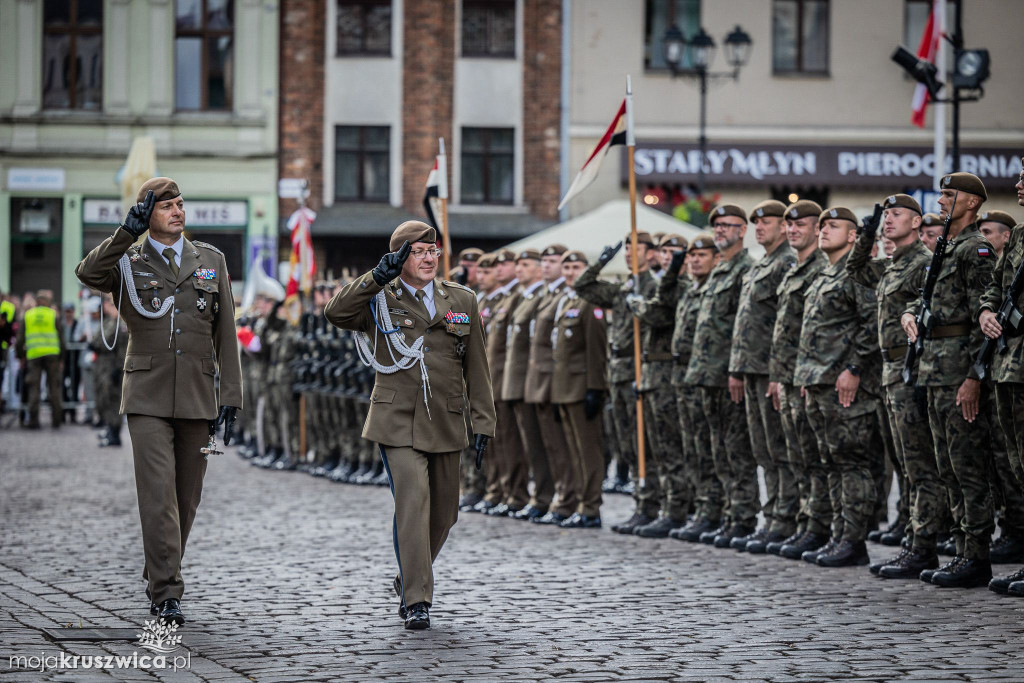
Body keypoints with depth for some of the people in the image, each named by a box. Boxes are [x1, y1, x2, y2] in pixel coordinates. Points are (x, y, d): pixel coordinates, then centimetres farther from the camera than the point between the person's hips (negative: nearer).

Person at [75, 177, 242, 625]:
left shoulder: (211, 261, 11)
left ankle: (158, 575, 27)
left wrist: (231, 396, 3)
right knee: (158, 495, -13)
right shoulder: (127, 262, 4)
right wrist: (128, 233, -30)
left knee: (186, 497, 8)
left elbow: (226, 333, 10)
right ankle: (166, 594, -12)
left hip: (197, 397, 3)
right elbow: (88, 273, -20)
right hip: (148, 396, -3)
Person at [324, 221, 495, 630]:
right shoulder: (380, 300, 2)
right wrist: (378, 277, -24)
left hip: (446, 426, 4)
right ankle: (416, 601, -17)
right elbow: (336, 313, -18)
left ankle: (408, 582, 35)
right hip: (398, 423, -4)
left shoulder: (462, 301, 11)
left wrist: (483, 422, 7)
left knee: (443, 513, 11)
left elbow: (476, 367, 12)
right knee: (412, 503, -18)